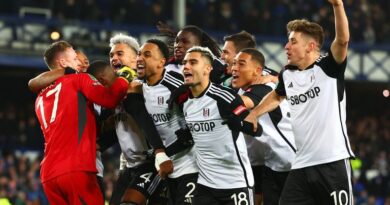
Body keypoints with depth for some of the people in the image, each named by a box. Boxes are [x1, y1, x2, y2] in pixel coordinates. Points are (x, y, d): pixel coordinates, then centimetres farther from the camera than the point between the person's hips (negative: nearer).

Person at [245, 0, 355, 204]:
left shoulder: (328, 67, -5)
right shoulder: (288, 75, 12)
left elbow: (342, 40, -23)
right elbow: (277, 96, 34)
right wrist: (253, 114, 26)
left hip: (333, 162, -6)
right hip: (302, 164, 6)